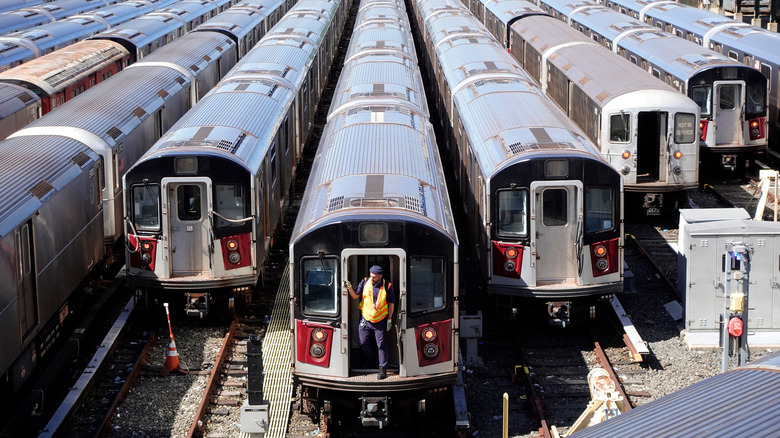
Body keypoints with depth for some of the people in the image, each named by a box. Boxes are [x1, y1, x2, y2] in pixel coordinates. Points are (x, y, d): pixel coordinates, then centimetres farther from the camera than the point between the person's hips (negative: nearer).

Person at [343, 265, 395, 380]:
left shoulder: (387, 286, -9)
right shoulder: (365, 282, -4)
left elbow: (391, 304, -1)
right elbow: (355, 296, 1)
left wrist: (389, 319, -2)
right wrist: (349, 288, -17)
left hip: (380, 321, -3)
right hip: (365, 319, 3)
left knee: (381, 344, -2)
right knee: (364, 343, 11)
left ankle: (383, 369, 5)